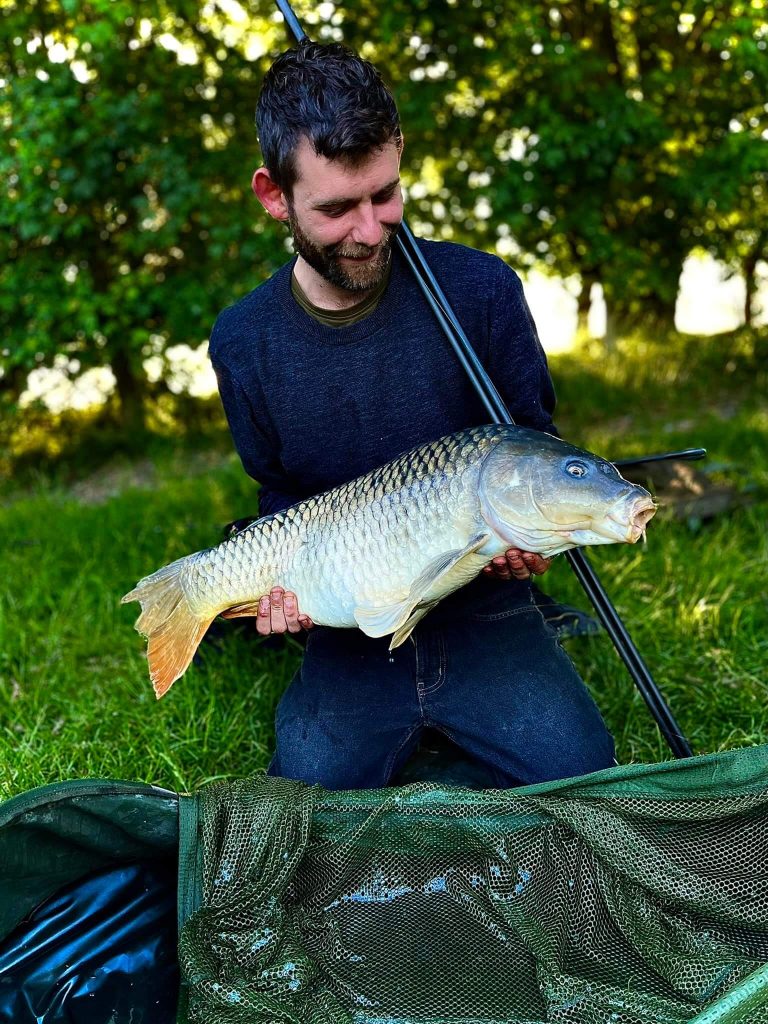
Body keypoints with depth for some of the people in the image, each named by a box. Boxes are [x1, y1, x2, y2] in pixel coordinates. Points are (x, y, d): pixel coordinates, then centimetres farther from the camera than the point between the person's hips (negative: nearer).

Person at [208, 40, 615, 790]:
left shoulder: (480, 290, -9)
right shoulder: (243, 344, -3)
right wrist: (284, 577, -11)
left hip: (485, 617, 0)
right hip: (350, 640, 1)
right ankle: (395, 750, 20)